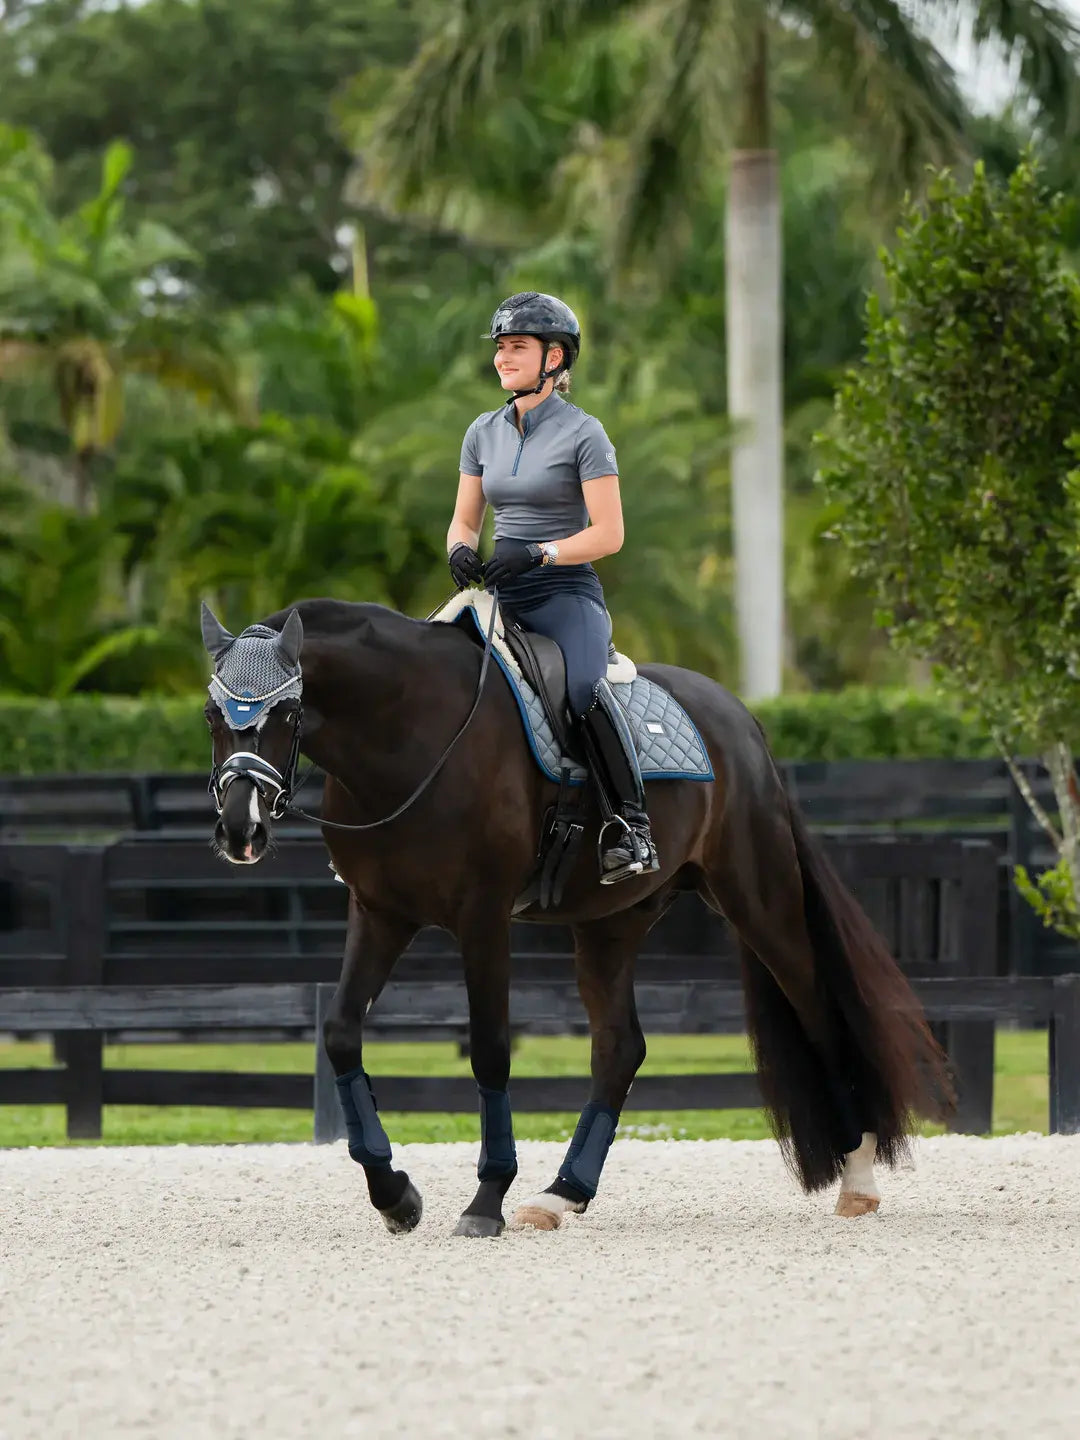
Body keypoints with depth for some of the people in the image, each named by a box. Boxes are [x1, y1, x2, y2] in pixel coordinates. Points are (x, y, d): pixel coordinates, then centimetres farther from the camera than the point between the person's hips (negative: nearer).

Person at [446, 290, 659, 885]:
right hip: (500, 591, 6)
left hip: (566, 591, -6)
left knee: (585, 687, -33)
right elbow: (463, 520, 17)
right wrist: (461, 551, -7)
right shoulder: (484, 432, 13)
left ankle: (629, 824, -26)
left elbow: (607, 533, -8)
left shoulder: (582, 433, -4)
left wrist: (537, 552, -21)